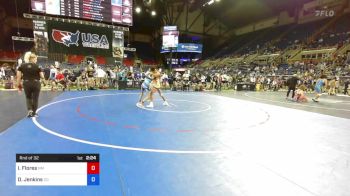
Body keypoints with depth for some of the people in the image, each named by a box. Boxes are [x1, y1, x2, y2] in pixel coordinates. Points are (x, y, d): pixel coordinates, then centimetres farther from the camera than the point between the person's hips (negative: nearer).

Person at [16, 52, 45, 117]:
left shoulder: (22, 66, 2)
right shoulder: (37, 66, -6)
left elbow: (18, 76, 0)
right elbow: (42, 77, -7)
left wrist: (19, 85, 8)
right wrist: (43, 77, 16)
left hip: (26, 84, 2)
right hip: (36, 83, -2)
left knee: (28, 98, 21)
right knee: (35, 98, 10)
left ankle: (30, 110, 3)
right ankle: (33, 113, 19)